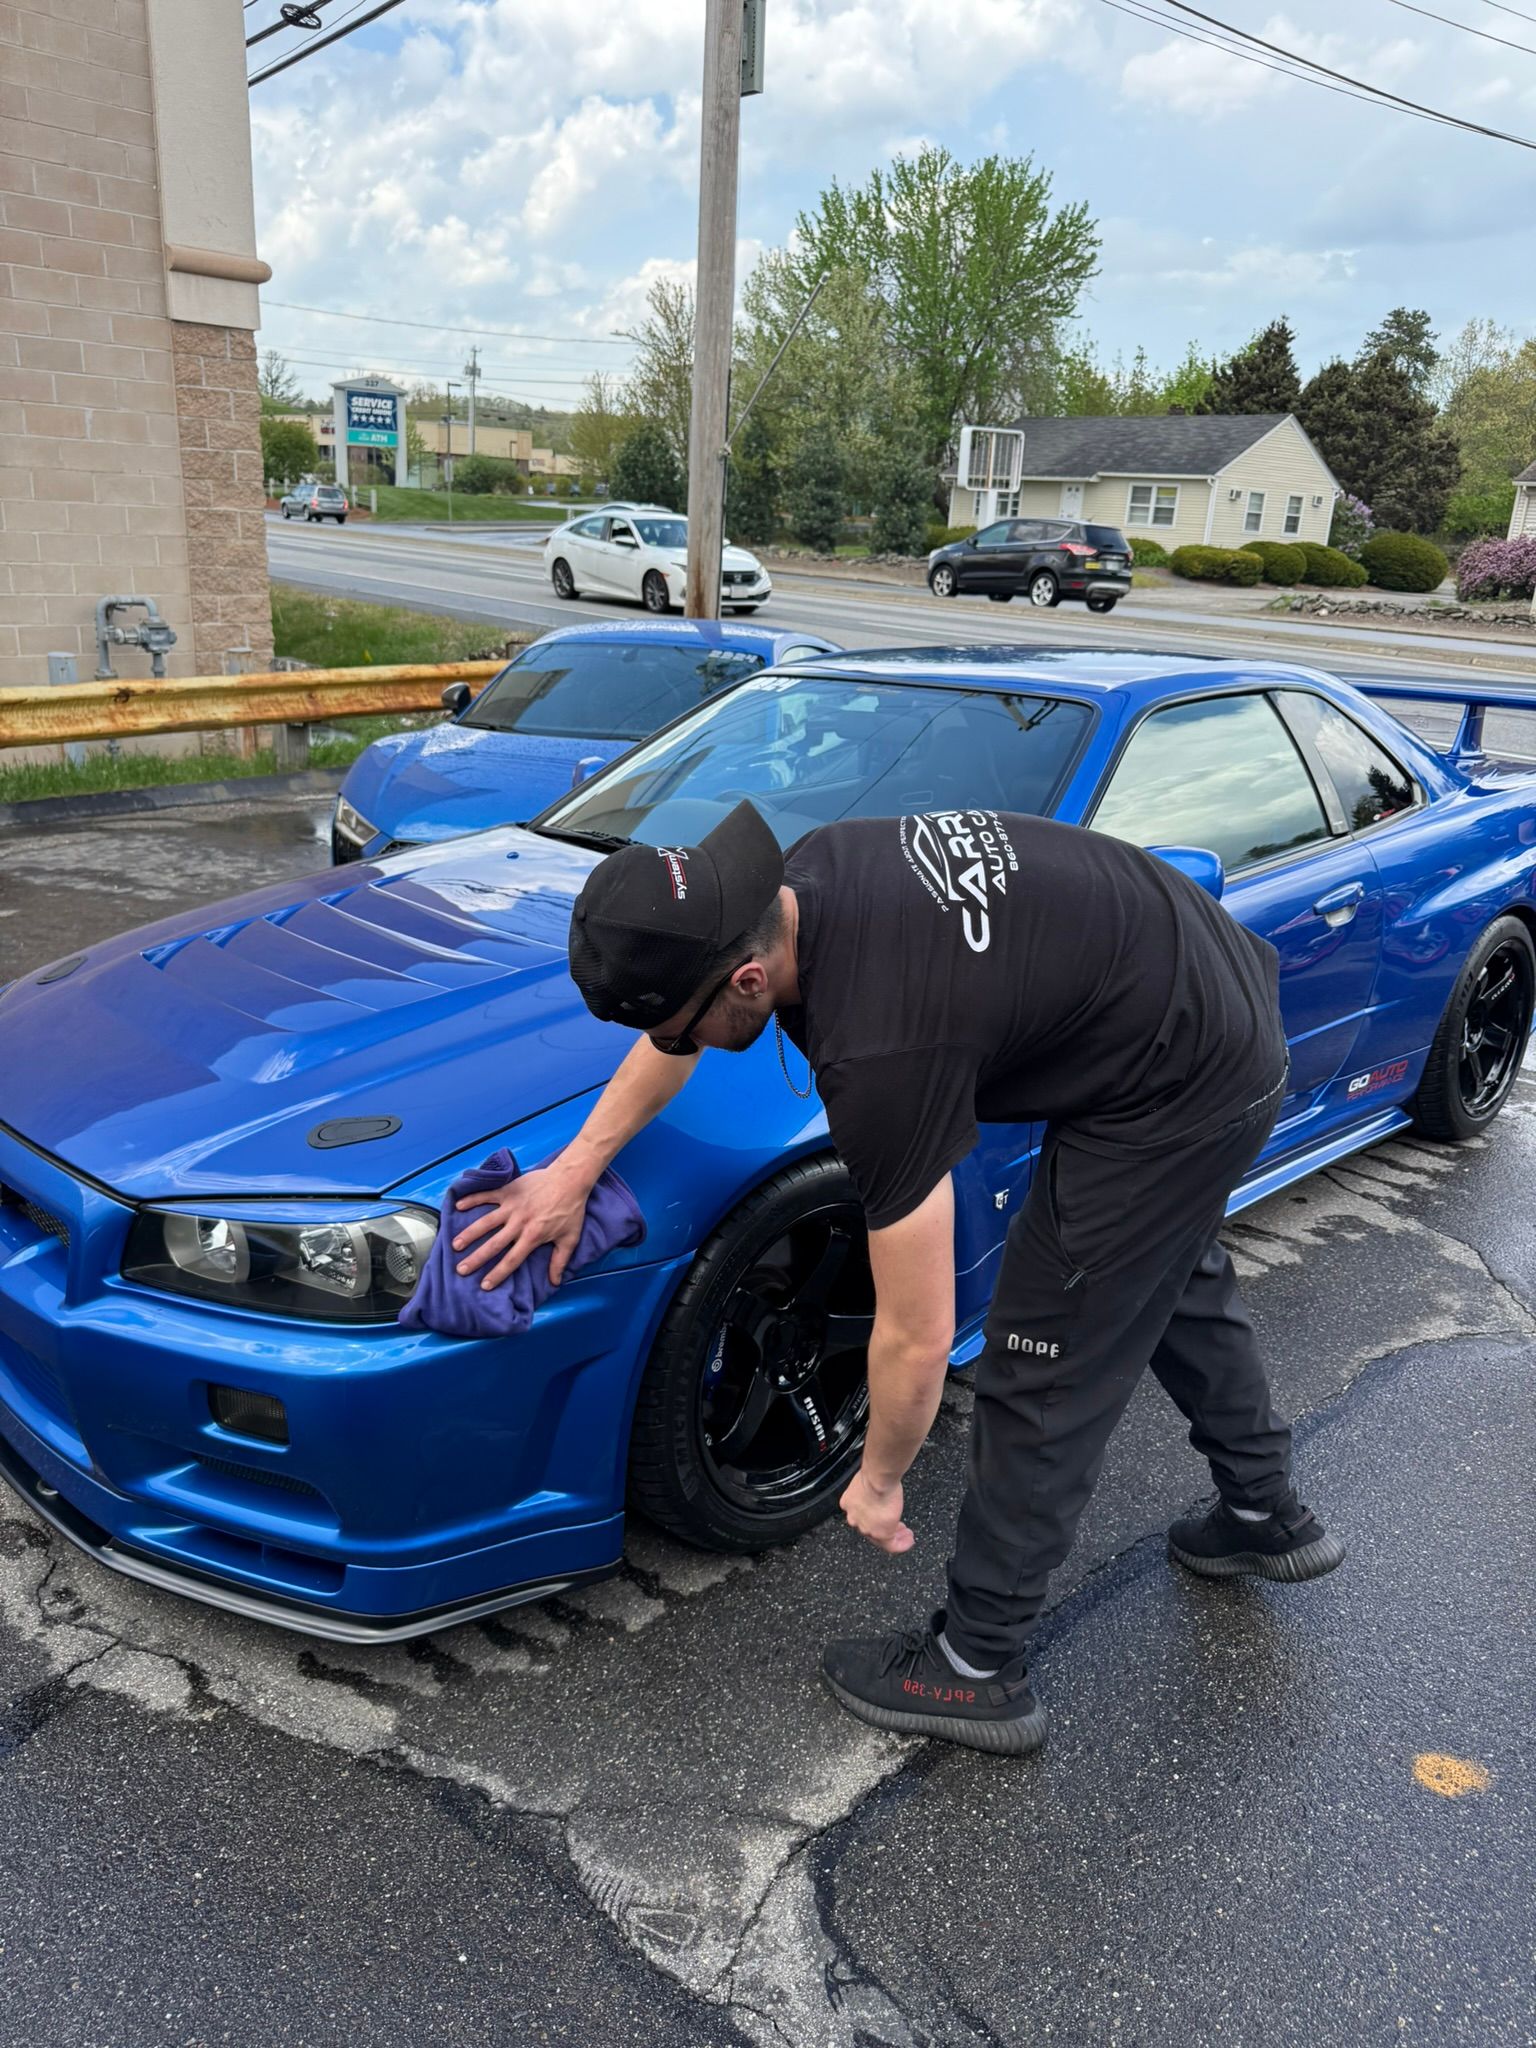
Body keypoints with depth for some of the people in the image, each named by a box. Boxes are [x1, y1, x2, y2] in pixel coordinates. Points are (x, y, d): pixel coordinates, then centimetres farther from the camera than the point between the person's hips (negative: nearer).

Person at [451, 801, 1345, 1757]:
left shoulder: (879, 1057, -34)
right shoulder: (802, 880, -10)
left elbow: (918, 1338, -22)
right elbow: (680, 1022, 10)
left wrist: (878, 1482, -4)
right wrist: (576, 1168, 8)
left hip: (1182, 1088, -10)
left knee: (1046, 1366, 1)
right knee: (1172, 1278, 29)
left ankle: (979, 1670, 19)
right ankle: (1267, 1514, 52)